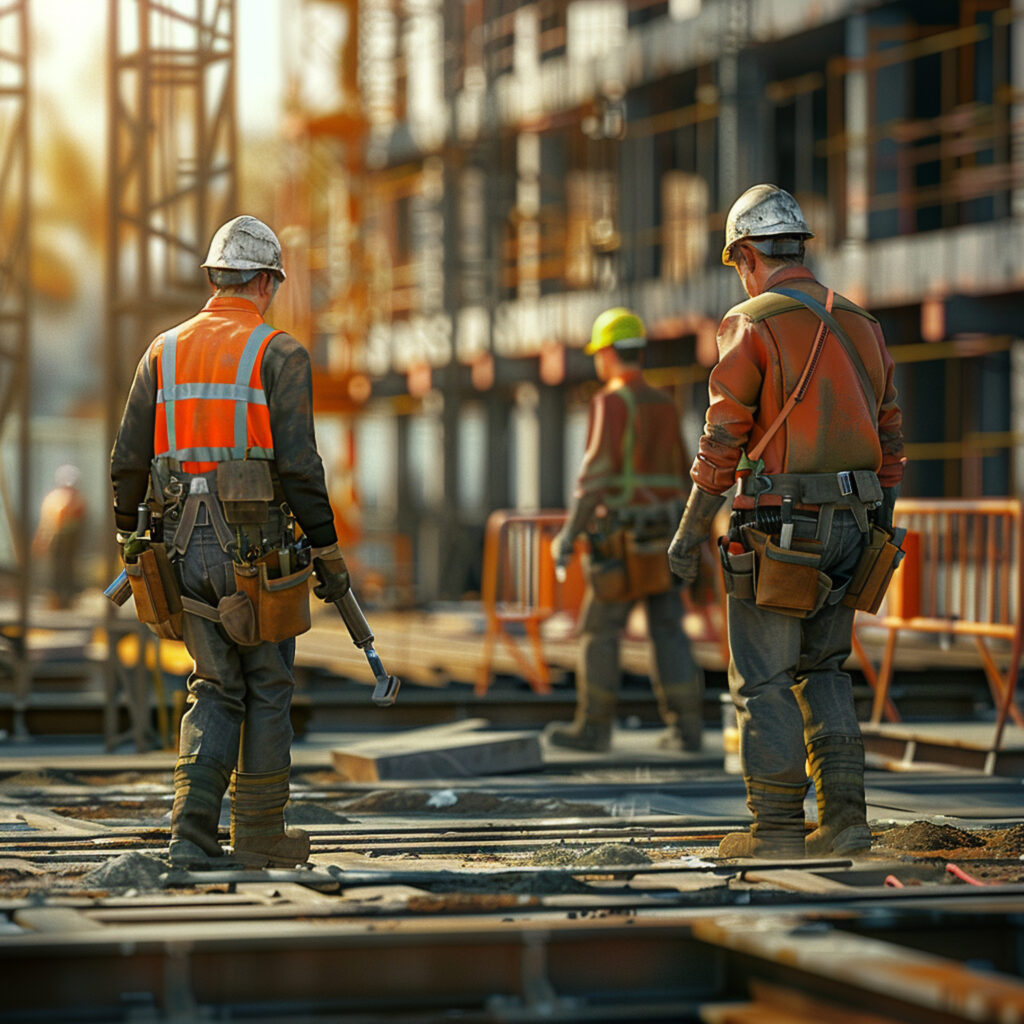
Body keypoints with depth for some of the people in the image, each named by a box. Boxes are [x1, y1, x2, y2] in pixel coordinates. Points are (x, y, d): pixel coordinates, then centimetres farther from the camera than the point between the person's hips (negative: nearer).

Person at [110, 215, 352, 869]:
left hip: (185, 544, 4)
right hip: (255, 546, -4)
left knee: (216, 688, 12)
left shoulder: (166, 350, 9)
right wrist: (327, 550, -6)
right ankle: (260, 833, 16)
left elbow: (129, 460, 8)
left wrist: (129, 537, 20)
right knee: (267, 687, 10)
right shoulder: (278, 354, -6)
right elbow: (297, 464, -13)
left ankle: (192, 830, -3)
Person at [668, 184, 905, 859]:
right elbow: (890, 440, 13)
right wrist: (877, 534, 20)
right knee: (822, 671, 15)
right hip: (847, 525, 6)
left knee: (764, 680, 1)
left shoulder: (752, 326, -9)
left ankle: (778, 829, 1)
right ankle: (845, 816, 7)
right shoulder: (861, 324, 12)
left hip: (778, 527, -6)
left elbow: (723, 442, -11)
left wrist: (689, 533, -3)